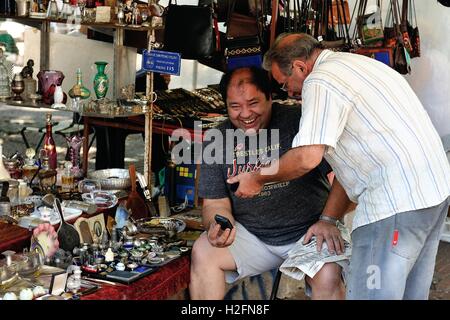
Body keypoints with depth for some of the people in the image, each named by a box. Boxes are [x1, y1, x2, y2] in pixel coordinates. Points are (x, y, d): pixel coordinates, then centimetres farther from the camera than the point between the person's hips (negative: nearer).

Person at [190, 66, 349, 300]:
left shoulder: (300, 122, -15)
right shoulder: (216, 141, 0)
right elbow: (215, 202, 2)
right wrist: (217, 224, -21)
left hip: (309, 231, -3)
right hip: (252, 235, 4)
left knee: (327, 277, -30)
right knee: (202, 253, -17)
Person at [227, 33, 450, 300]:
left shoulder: (320, 81, -10)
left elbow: (308, 157, -22)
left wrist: (257, 179, -4)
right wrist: (330, 218, 19)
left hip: (397, 201, -11)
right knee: (411, 293, 20)